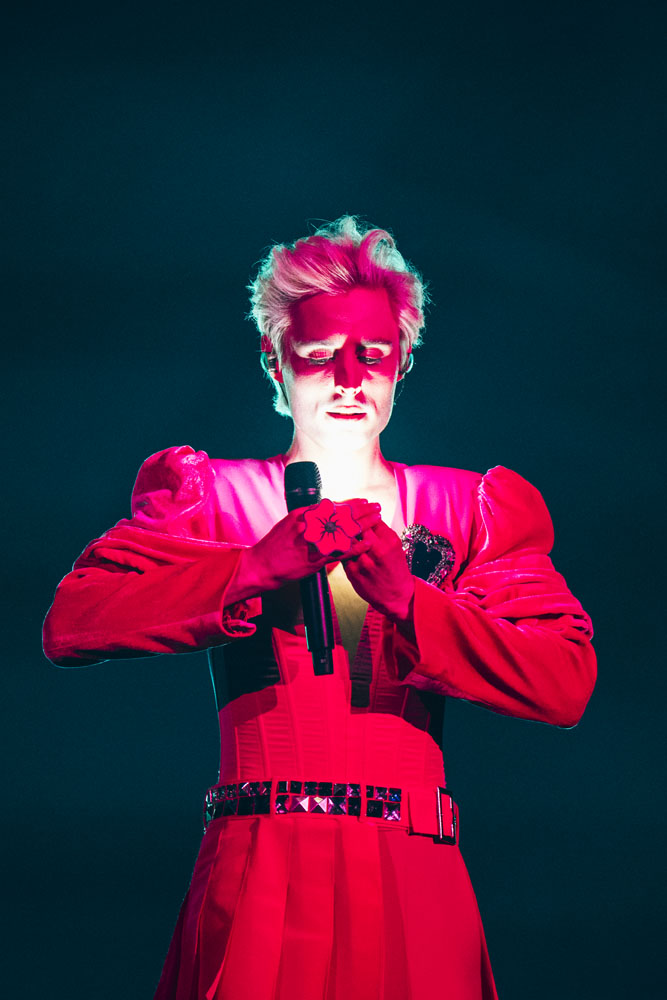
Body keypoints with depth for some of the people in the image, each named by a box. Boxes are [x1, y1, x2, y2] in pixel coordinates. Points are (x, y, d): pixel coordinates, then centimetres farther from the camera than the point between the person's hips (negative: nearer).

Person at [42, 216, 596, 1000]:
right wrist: (255, 567, -13)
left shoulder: (472, 513, 15)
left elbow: (567, 683, 1)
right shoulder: (210, 497, 12)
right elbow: (69, 624, -4)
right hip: (259, 880, -1)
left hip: (416, 894, 1)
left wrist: (409, 600, -11)